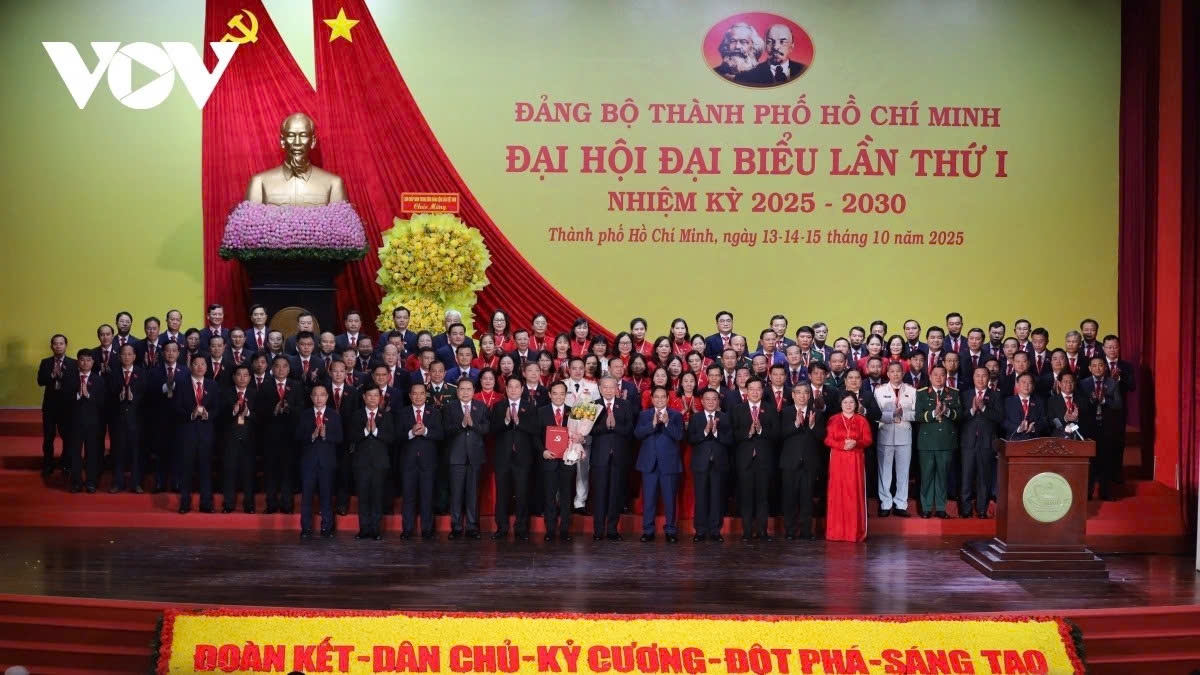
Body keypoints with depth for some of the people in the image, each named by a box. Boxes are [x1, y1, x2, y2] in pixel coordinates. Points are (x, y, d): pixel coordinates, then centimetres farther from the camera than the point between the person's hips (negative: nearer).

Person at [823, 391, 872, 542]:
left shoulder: (862, 420, 7)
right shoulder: (833, 420, 7)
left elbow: (868, 440, 2)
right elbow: (828, 440, 0)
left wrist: (856, 443, -17)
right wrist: (842, 445, -16)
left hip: (855, 460, 0)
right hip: (838, 459, 0)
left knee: (855, 493, -3)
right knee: (838, 493, -2)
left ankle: (856, 532, 1)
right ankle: (836, 532, 2)